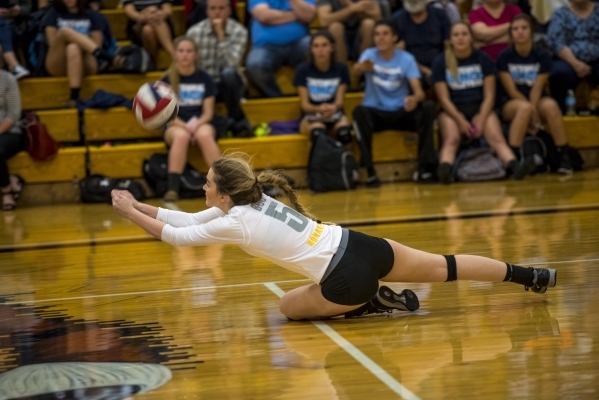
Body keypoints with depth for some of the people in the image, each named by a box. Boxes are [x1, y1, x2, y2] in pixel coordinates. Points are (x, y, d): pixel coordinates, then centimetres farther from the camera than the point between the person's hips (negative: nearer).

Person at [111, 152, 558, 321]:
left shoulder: (235, 222, -10)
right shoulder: (256, 199, 11)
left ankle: (375, 302, 3)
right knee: (446, 265, 17)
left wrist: (129, 212, 5)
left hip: (348, 279, -8)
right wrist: (139, 205, 15)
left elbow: (175, 236, -5)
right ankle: (532, 277, 16)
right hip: (362, 246, 8)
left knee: (288, 306, 12)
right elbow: (186, 220, 19)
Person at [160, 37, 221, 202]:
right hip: (175, 125, -1)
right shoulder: (168, 80, 2)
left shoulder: (204, 78, 5)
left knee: (204, 135, -36)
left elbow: (208, 112, 3)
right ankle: (173, 188, -40)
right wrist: (185, 126, -19)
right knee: (181, 136, -37)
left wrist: (196, 124, -17)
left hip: (200, 124, 1)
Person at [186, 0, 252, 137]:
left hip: (229, 85, -1)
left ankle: (238, 120, -20)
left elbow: (232, 64, -24)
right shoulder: (194, 32, -7)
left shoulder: (239, 31, -10)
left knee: (228, 73, -36)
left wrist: (220, 35, -28)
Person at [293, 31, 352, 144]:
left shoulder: (341, 69, 2)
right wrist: (319, 109, -28)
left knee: (344, 131, -35)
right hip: (311, 116, -1)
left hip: (335, 116, 1)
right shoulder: (303, 70, -1)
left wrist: (334, 107, -28)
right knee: (318, 131, -38)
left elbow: (339, 100, -2)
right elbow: (305, 104, -5)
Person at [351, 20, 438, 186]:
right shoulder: (369, 55, -3)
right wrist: (362, 66, -54)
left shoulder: (406, 58, -2)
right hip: (375, 113, -1)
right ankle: (369, 171, -31)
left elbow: (419, 91, -13)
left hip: (401, 112, 1)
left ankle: (425, 167, -24)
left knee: (428, 107, -26)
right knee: (359, 111, -33)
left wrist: (415, 98, -40)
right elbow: (355, 70, -27)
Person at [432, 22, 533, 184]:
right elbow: (444, 98, -2)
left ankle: (515, 166, -51)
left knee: (496, 137, -27)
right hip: (452, 111, -1)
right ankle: (445, 169, -59)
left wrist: (481, 120, -13)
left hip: (480, 108, 1)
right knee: (451, 139, -32)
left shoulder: (483, 59, 6)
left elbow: (489, 95, 3)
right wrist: (461, 121, -16)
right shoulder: (441, 62, 2)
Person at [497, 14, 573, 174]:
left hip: (537, 101, 1)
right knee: (524, 108, -37)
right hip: (512, 103, -1)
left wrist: (533, 110, -25)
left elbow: (537, 89, -8)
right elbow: (512, 90, -9)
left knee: (551, 105, -33)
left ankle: (564, 157, -29)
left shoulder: (542, 56, -3)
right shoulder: (505, 56, -6)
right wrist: (532, 113, -18)